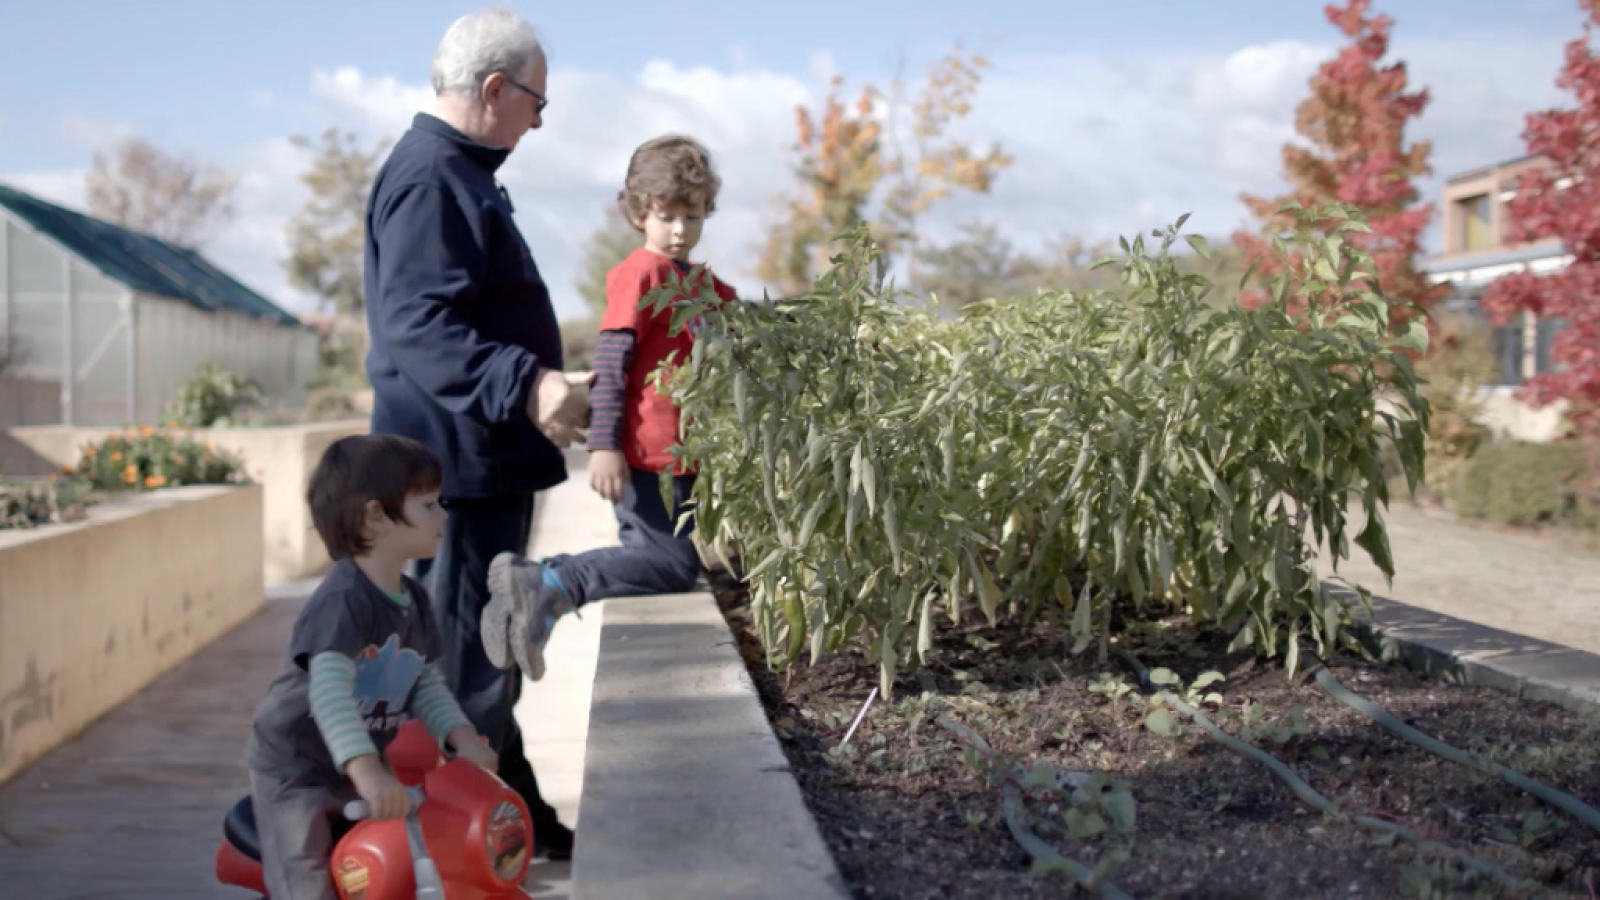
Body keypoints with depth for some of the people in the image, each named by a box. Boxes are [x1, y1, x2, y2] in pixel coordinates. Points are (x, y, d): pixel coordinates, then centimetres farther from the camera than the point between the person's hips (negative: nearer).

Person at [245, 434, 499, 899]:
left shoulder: (414, 601, -1)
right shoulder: (344, 600, -28)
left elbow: (427, 685, 6)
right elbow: (329, 691, -41)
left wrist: (463, 738, -10)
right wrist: (367, 771, -51)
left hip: (357, 773, 8)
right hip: (297, 772, -8)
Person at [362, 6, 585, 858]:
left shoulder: (459, 173, 17)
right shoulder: (432, 178, -17)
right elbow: (417, 328, -29)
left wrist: (536, 392, 37)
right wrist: (525, 387, -41)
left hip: (483, 464, 11)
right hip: (458, 469, -11)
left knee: (485, 661, 19)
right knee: (465, 670, -4)